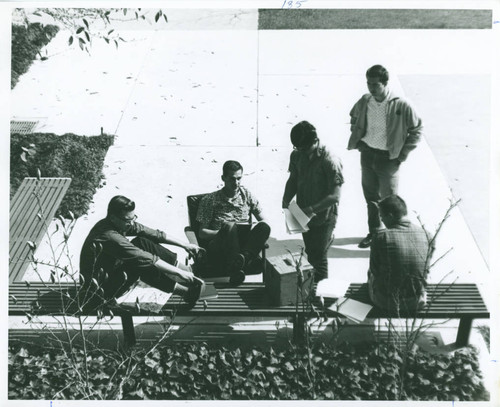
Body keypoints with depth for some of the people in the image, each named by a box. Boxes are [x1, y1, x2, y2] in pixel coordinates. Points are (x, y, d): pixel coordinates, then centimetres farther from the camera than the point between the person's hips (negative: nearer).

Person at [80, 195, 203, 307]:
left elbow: (154, 234, 0)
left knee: (142, 243, -6)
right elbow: (149, 260, -31)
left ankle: (189, 271, -7)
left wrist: (184, 245, -2)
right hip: (101, 290, -9)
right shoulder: (110, 237, -31)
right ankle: (186, 291, -15)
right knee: (144, 264, -25)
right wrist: (179, 272, -28)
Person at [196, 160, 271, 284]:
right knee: (229, 226, -35)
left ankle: (242, 258, -49)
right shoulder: (210, 200, 9)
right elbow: (202, 232, 5)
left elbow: (263, 220, 15)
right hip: (217, 248, -2)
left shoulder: (247, 195, 17)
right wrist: (225, 232, -13)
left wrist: (257, 233, -9)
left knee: (264, 227, -28)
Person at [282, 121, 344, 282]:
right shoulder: (297, 155, -5)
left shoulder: (329, 161, -23)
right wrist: (286, 200, -8)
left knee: (318, 257, 4)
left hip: (323, 217, -5)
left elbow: (335, 196, -23)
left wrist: (312, 210, -30)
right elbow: (293, 180, 9)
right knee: (310, 253, 20)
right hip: (304, 215, 5)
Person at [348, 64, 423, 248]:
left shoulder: (401, 105, -18)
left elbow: (416, 130, -7)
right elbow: (355, 119, 18)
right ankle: (374, 232, 35)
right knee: (370, 196, 17)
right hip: (367, 154, 5)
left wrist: (402, 154, -8)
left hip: (388, 157, -5)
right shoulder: (364, 102, -5)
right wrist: (357, 141, 9)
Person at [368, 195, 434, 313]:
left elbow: (374, 270, -7)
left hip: (386, 304, -3)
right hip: (416, 302, 3)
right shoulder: (427, 234, -9)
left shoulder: (381, 236, -20)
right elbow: (425, 270, 2)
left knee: (371, 273, 28)